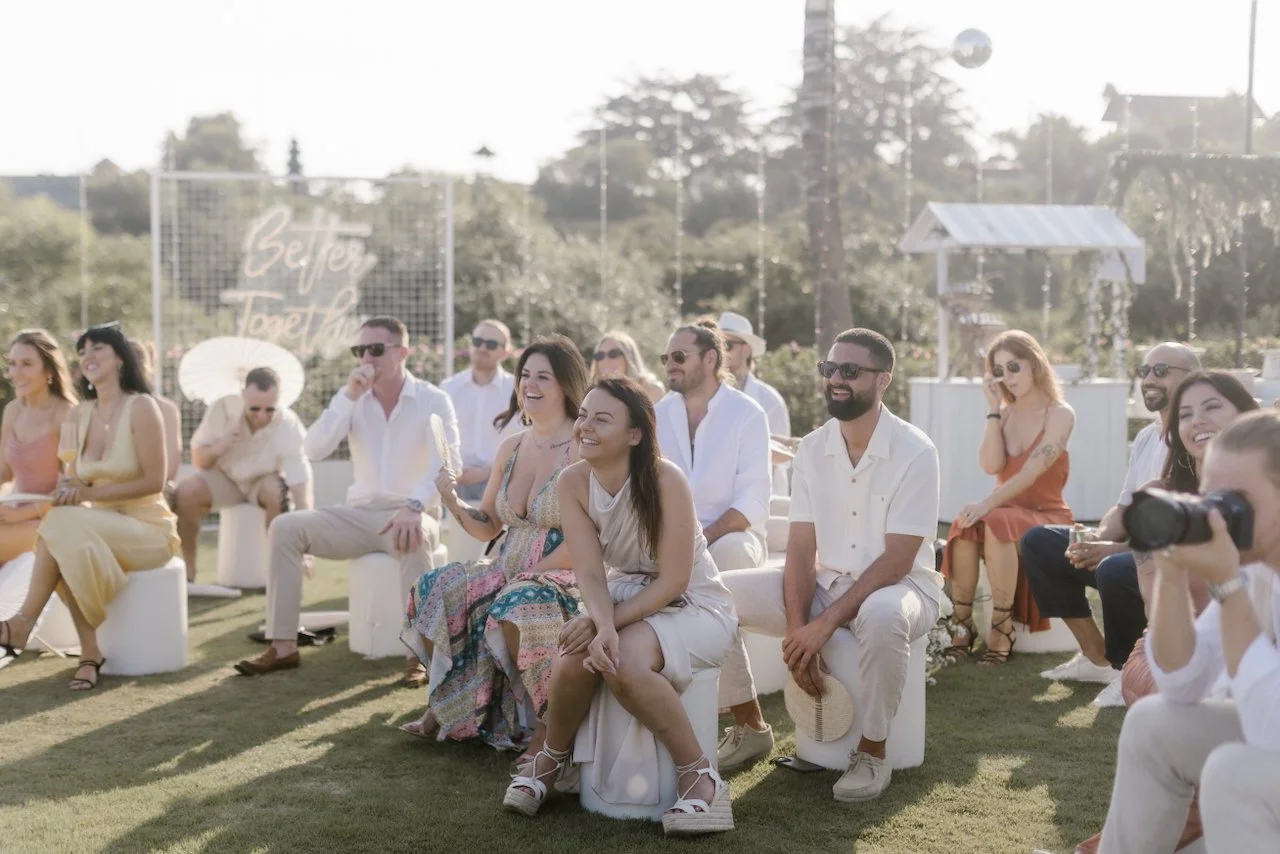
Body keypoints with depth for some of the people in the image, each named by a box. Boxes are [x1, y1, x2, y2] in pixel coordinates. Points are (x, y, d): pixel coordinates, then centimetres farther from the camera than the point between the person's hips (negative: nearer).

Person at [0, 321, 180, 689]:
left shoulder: (141, 407, -10)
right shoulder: (80, 414, 9)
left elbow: (154, 482, -15)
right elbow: (75, 478, 9)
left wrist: (90, 492, -22)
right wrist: (67, 490, -17)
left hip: (148, 529, -5)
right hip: (101, 526, 5)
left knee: (63, 525, -29)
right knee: (70, 544, -30)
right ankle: (90, 654, -25)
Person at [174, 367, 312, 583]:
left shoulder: (290, 426, -30)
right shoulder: (223, 408, -25)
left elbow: (301, 483, -35)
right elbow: (197, 459, -11)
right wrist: (216, 449, -36)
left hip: (265, 480, -1)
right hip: (225, 477, 2)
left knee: (278, 491, -36)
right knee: (184, 493, -27)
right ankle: (187, 573, -12)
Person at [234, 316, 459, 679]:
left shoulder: (433, 400, -6)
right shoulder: (352, 399, 7)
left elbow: (447, 462, -21)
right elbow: (313, 451, -6)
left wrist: (415, 506, -39)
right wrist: (348, 397, -16)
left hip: (410, 515, -4)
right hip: (360, 514, 5)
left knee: (414, 537, -40)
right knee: (285, 527, -16)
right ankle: (283, 646, -15)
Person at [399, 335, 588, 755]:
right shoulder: (511, 448, 11)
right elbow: (487, 526, 15)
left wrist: (530, 574, -18)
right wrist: (453, 502, -4)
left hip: (563, 577, -8)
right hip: (509, 571, 8)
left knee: (517, 607, -35)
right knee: (433, 590, -8)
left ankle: (548, 733, -18)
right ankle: (444, 707, 6)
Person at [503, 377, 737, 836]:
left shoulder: (665, 481, -24)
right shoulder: (573, 482, -10)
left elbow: (673, 581, -21)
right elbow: (591, 574, -14)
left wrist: (603, 624, -28)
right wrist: (604, 626, -34)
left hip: (694, 605, -4)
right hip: (627, 598, 4)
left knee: (624, 662, -33)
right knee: (575, 660, -25)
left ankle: (700, 776, -16)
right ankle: (550, 760, 5)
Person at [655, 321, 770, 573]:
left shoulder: (748, 415, -4)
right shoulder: (658, 414, 9)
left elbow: (754, 501, -12)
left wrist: (703, 538, -25)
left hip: (732, 534, -2)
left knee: (731, 550, -36)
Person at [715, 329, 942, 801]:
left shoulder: (915, 452, -15)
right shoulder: (812, 449, 0)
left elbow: (896, 561, -19)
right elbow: (801, 549, -3)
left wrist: (826, 623, -25)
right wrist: (797, 629, -17)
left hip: (898, 585, -5)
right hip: (825, 582, 5)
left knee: (882, 615, -42)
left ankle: (871, 753, -19)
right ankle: (750, 728, 5)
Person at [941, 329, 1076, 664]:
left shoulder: (1061, 414, -5)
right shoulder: (1004, 413, 11)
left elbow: (1032, 471, -19)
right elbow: (991, 465, -6)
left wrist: (989, 503, -32)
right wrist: (994, 408, -7)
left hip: (1046, 517, -4)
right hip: (1007, 511, 4)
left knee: (995, 523, -35)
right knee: (966, 524, -30)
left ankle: (1002, 627, -30)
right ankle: (962, 622, -26)